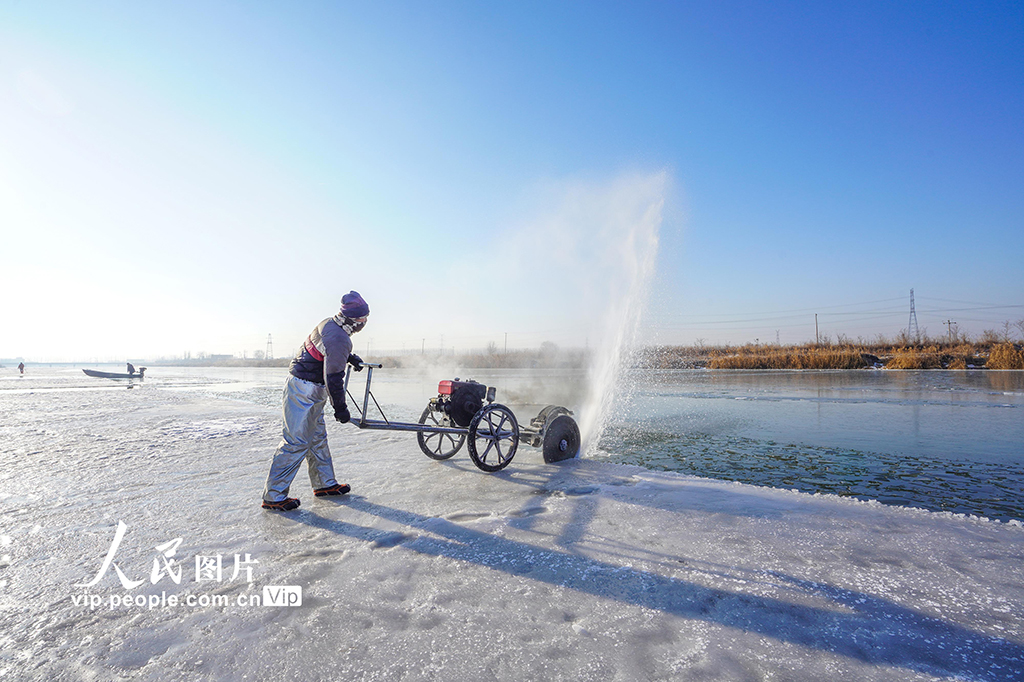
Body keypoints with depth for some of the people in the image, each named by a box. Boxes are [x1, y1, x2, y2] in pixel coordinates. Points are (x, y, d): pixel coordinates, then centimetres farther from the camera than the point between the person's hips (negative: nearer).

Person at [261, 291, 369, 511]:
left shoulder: (329, 324, 5)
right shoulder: (339, 339, -25)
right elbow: (333, 377, -23)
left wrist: (351, 357, 34)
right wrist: (340, 407, -13)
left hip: (310, 391, 11)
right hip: (304, 391, -11)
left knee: (317, 436, 17)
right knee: (296, 441, -4)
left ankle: (325, 483, 29)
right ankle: (273, 496, 6)